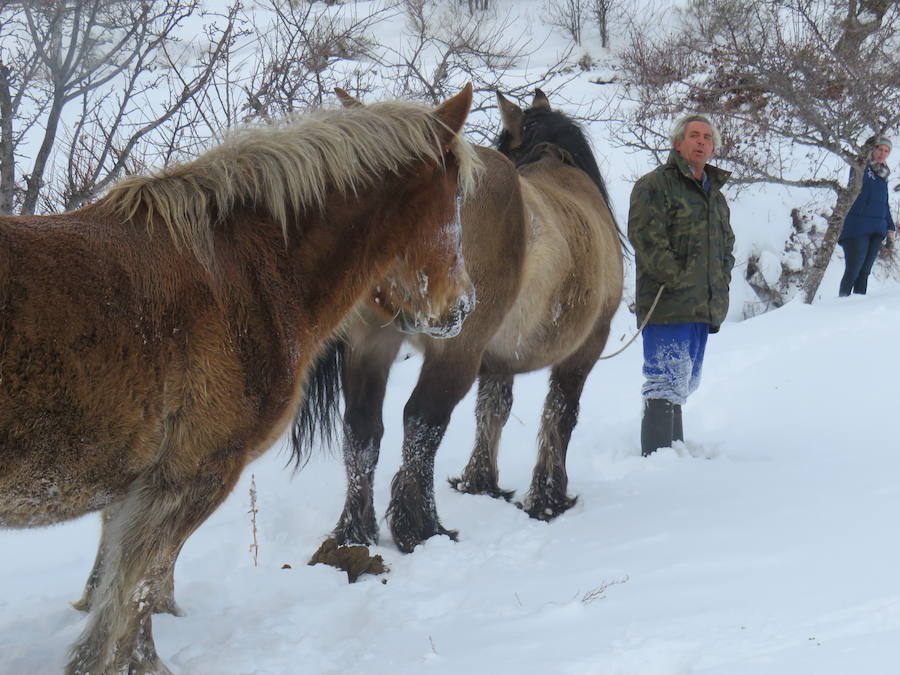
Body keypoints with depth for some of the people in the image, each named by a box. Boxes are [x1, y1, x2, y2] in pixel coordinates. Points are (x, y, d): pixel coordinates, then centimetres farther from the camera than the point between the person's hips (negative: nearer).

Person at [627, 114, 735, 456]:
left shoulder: (714, 191, 22)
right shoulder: (654, 185, -5)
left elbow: (726, 243, 29)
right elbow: (645, 237, -16)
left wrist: (722, 280, 12)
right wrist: (677, 278, -19)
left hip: (705, 308, 8)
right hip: (667, 306, -8)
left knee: (683, 386, 15)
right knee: (666, 384, -12)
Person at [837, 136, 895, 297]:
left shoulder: (883, 175, 18)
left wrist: (890, 226, 20)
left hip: (877, 229, 7)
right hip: (857, 227, -7)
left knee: (865, 271, 6)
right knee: (853, 271, -10)